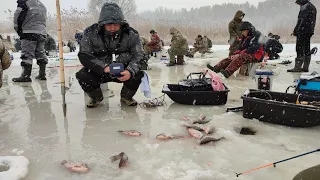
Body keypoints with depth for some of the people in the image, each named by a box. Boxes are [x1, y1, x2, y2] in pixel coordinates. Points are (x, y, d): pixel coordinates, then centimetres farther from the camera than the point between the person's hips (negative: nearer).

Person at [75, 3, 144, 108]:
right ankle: (96, 97, 10)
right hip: (99, 71, 0)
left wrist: (130, 71, -35)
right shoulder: (90, 33, -15)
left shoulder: (131, 34, -13)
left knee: (138, 73, -26)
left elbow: (138, 56, -13)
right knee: (82, 76, -25)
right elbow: (84, 56, -17)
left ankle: (126, 97, 7)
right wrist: (104, 67, -34)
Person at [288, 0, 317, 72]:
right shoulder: (313, 7, 18)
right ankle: (305, 67, 13)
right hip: (309, 31, 10)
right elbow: (313, 21, 19)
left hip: (303, 31, -10)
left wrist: (295, 31, -11)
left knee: (299, 49, -8)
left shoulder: (304, 7, -13)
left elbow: (301, 21, -17)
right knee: (307, 50, 10)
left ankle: (297, 67, -8)